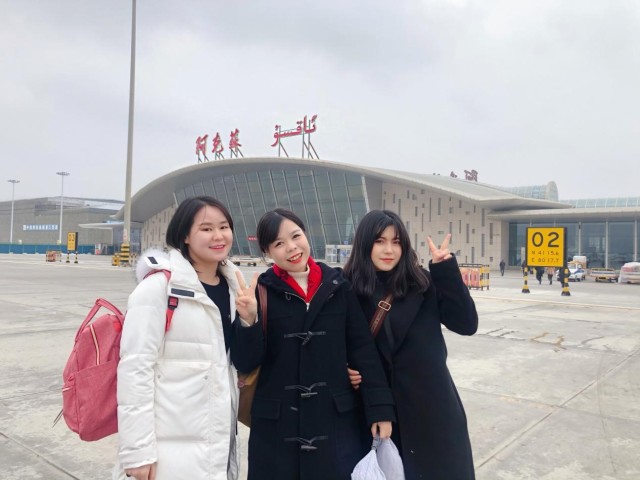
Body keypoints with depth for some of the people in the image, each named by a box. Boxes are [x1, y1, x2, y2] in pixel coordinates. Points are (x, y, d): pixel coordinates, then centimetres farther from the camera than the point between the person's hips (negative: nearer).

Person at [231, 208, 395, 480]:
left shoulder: (338, 287, 1)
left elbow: (363, 349, 2)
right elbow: (245, 363, -4)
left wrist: (380, 408, -2)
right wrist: (248, 321, -21)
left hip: (339, 421, 1)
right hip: (277, 428, -1)